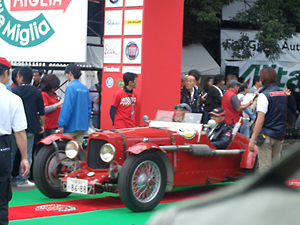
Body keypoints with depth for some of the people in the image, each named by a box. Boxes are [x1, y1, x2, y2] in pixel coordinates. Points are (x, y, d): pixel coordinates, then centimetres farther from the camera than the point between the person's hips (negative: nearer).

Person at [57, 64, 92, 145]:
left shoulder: (71, 87, -12)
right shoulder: (85, 88, 10)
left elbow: (67, 107, -17)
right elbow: (89, 107, 15)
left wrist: (61, 124, -15)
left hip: (71, 126, -7)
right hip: (83, 126, 7)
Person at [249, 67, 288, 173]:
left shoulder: (264, 95, -13)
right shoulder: (283, 94, 7)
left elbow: (260, 120, -18)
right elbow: (284, 115, 13)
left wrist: (252, 139, -17)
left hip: (266, 135, -6)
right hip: (280, 135, 6)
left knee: (265, 166, -2)